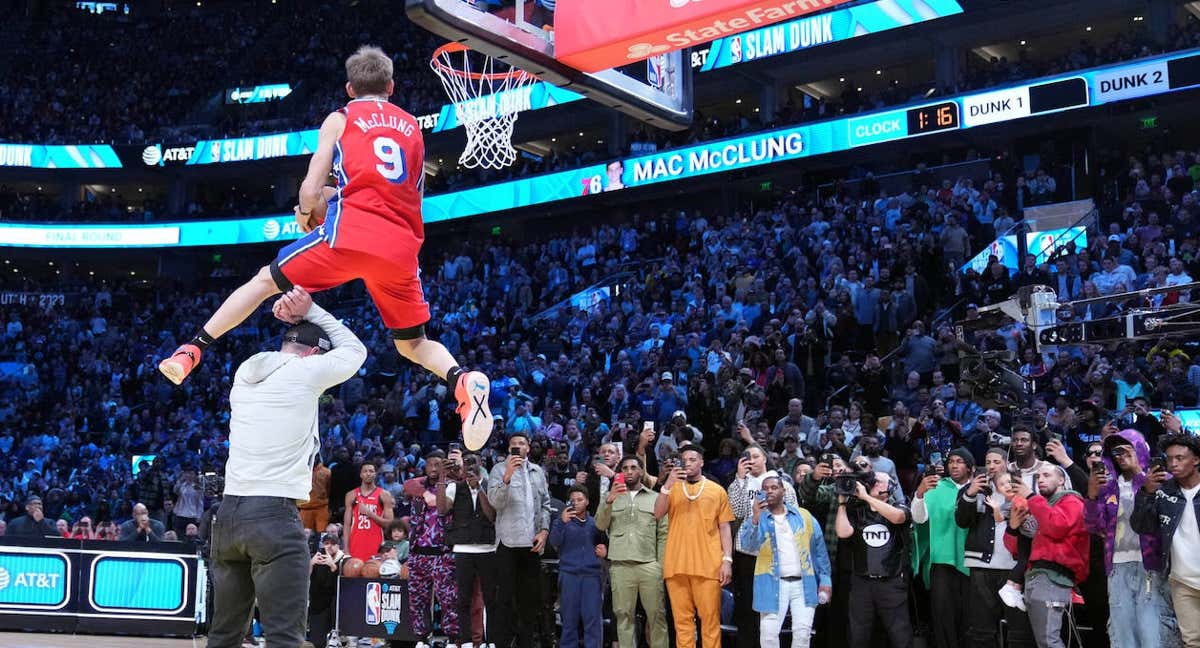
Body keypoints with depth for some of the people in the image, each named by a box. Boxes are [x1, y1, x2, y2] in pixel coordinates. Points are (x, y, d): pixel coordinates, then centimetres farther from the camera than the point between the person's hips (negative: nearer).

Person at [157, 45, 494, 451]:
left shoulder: (340, 119, 13)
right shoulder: (412, 127, 25)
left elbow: (311, 190, 4)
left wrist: (306, 215, 28)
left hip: (351, 232, -3)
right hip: (402, 246, 3)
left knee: (266, 281, 14)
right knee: (413, 344, 15)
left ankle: (191, 351, 9)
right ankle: (463, 380, -14)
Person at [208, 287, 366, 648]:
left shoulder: (244, 372, 14)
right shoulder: (305, 371, -2)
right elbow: (355, 350, 15)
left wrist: (295, 318, 18)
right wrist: (310, 311, 18)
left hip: (227, 513, 7)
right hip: (275, 515, -7)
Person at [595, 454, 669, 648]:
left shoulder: (655, 498, 12)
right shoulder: (612, 496, 15)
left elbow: (663, 534, 9)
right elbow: (600, 525, 3)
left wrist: (662, 565, 0)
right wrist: (609, 501, -13)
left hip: (650, 565, -1)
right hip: (620, 566, 1)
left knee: (656, 614, -4)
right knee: (624, 615, 1)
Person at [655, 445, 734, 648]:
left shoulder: (717, 491, 9)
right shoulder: (672, 488, 13)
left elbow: (724, 528, 8)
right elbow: (658, 514, -2)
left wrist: (727, 560, -2)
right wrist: (668, 484, -13)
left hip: (708, 565, -1)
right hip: (677, 564, 2)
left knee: (710, 619, -4)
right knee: (682, 618, 2)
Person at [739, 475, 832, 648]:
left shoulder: (804, 516, 7)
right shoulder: (757, 519, 4)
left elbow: (819, 549, 9)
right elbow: (747, 544, -13)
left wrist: (825, 579, 4)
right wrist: (756, 518, -26)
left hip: (804, 583, 1)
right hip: (773, 583, -1)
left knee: (802, 632, -2)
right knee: (769, 632, -3)